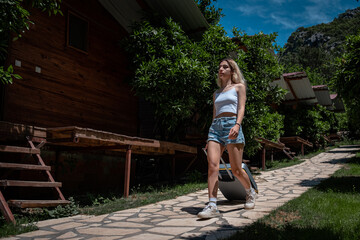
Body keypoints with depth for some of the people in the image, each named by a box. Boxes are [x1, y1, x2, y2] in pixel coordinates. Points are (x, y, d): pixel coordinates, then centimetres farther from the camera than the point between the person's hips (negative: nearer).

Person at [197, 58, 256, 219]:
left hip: (232, 125, -4)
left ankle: (250, 192, 27)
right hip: (215, 127, 4)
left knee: (236, 169, -2)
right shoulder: (216, 93, 24)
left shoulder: (239, 87, 12)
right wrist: (209, 139, 17)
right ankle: (212, 206, -15)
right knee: (212, 165, -14)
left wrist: (237, 125, -20)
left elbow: (241, 108, -1)